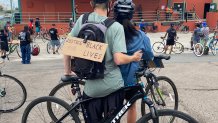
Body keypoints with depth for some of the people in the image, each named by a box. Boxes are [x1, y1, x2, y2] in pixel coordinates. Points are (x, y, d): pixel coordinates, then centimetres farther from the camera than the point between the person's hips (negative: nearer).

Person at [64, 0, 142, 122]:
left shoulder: (82, 20, -2)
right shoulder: (116, 27, -12)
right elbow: (118, 59, -18)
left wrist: (68, 71, 12)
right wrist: (134, 57, 1)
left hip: (91, 87, 3)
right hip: (113, 86, -2)